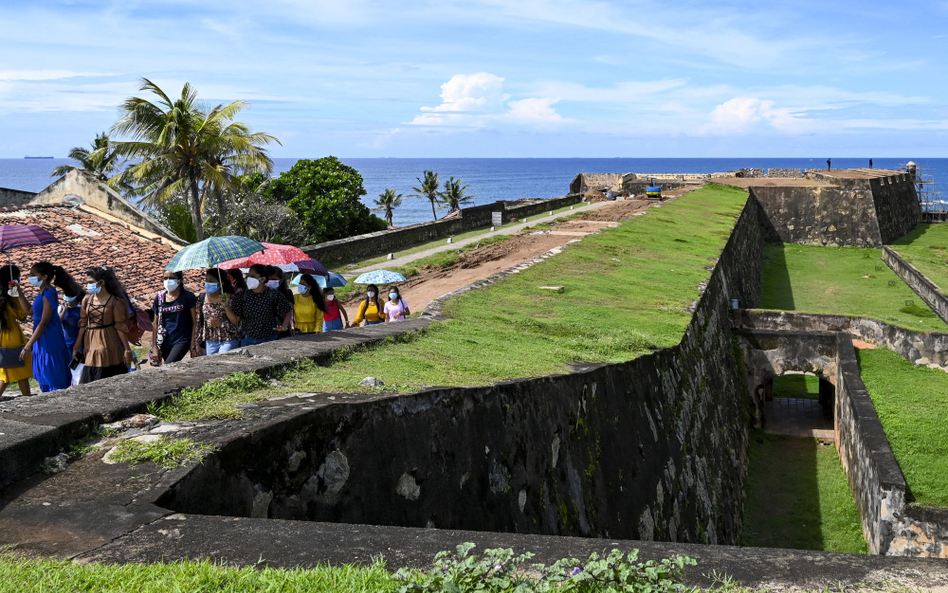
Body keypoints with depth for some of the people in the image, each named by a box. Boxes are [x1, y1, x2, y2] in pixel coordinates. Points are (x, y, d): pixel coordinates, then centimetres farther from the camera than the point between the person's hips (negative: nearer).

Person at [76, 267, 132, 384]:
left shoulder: (115, 302, -9)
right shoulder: (87, 299, 4)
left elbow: (120, 327, -8)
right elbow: (83, 324, 8)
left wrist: (127, 349, -9)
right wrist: (77, 347, 8)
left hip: (108, 345, -4)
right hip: (90, 345, 5)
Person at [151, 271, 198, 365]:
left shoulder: (188, 297, -6)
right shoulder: (160, 298, 5)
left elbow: (194, 323, -5)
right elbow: (156, 324, 9)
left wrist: (193, 347, -9)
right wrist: (154, 347, 4)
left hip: (182, 340, -4)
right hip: (165, 342, 4)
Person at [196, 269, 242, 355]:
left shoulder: (229, 298, -10)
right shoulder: (202, 298, 4)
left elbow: (236, 321, -14)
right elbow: (199, 323, 10)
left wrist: (226, 306, -24)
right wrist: (198, 343, 11)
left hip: (228, 341, -5)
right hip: (210, 342, 5)